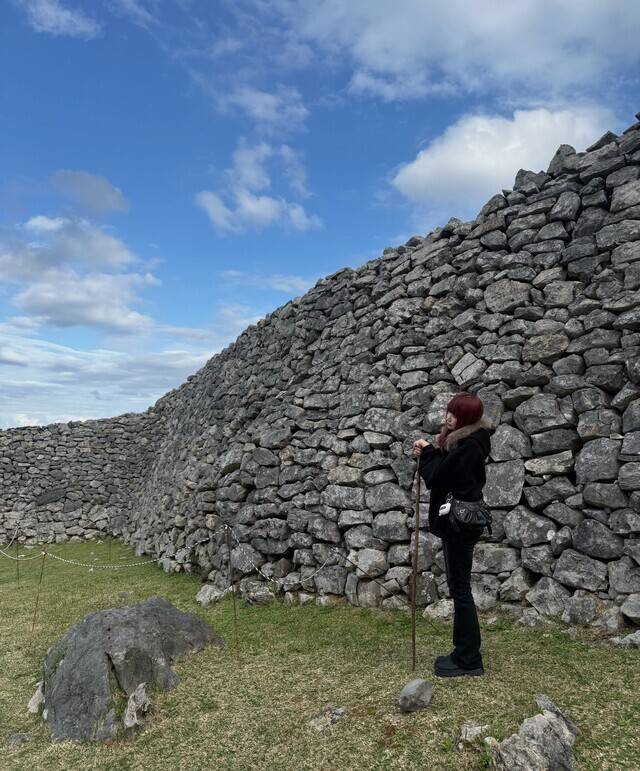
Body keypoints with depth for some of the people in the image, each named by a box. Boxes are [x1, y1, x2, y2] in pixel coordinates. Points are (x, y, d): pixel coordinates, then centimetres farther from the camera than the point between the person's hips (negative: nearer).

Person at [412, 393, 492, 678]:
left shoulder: (470, 446, -20)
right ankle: (464, 652, 27)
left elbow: (438, 477, -20)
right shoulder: (462, 441, 11)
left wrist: (427, 452, -5)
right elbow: (444, 471, 13)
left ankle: (468, 660, 10)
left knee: (460, 589, -1)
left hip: (461, 524, -10)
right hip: (457, 522, 10)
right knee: (459, 587, 16)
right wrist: (428, 455, 0)